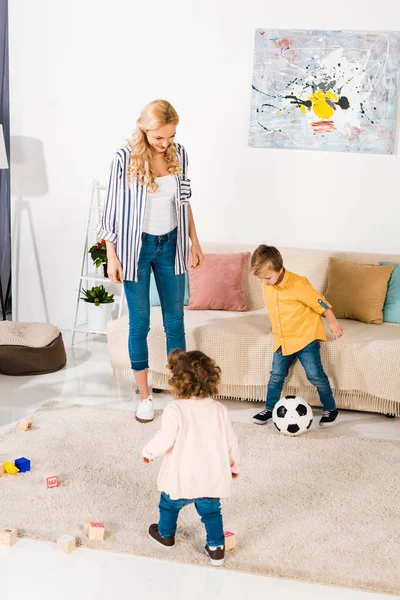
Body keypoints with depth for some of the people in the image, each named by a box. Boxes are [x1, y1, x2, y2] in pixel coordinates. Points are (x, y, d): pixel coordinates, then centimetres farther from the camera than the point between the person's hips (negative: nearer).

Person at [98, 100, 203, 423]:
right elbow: (112, 209, -8)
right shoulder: (125, 159, -14)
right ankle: (144, 395, 19)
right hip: (137, 246, -3)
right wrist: (112, 256, -9)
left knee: (175, 320, 9)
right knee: (139, 322, 6)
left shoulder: (179, 154, -1)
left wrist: (195, 241, 11)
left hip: (171, 244, 3)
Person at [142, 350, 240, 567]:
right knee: (211, 511, 23)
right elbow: (231, 441, 3)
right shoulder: (219, 409, -3)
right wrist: (234, 465, 19)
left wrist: (148, 452, -1)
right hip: (213, 478, 3)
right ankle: (216, 549, 26)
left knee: (169, 504, 26)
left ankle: (165, 535, 47)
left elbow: (165, 440, -22)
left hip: (182, 479, -2)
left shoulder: (175, 409, -19)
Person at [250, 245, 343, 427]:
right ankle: (269, 409, 23)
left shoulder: (298, 285, -24)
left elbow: (320, 303, -13)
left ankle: (330, 408, 13)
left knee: (315, 374, -5)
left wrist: (333, 323, -4)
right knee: (276, 375, 9)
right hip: (282, 340, 6)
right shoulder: (266, 286, -2)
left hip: (305, 336, -6)